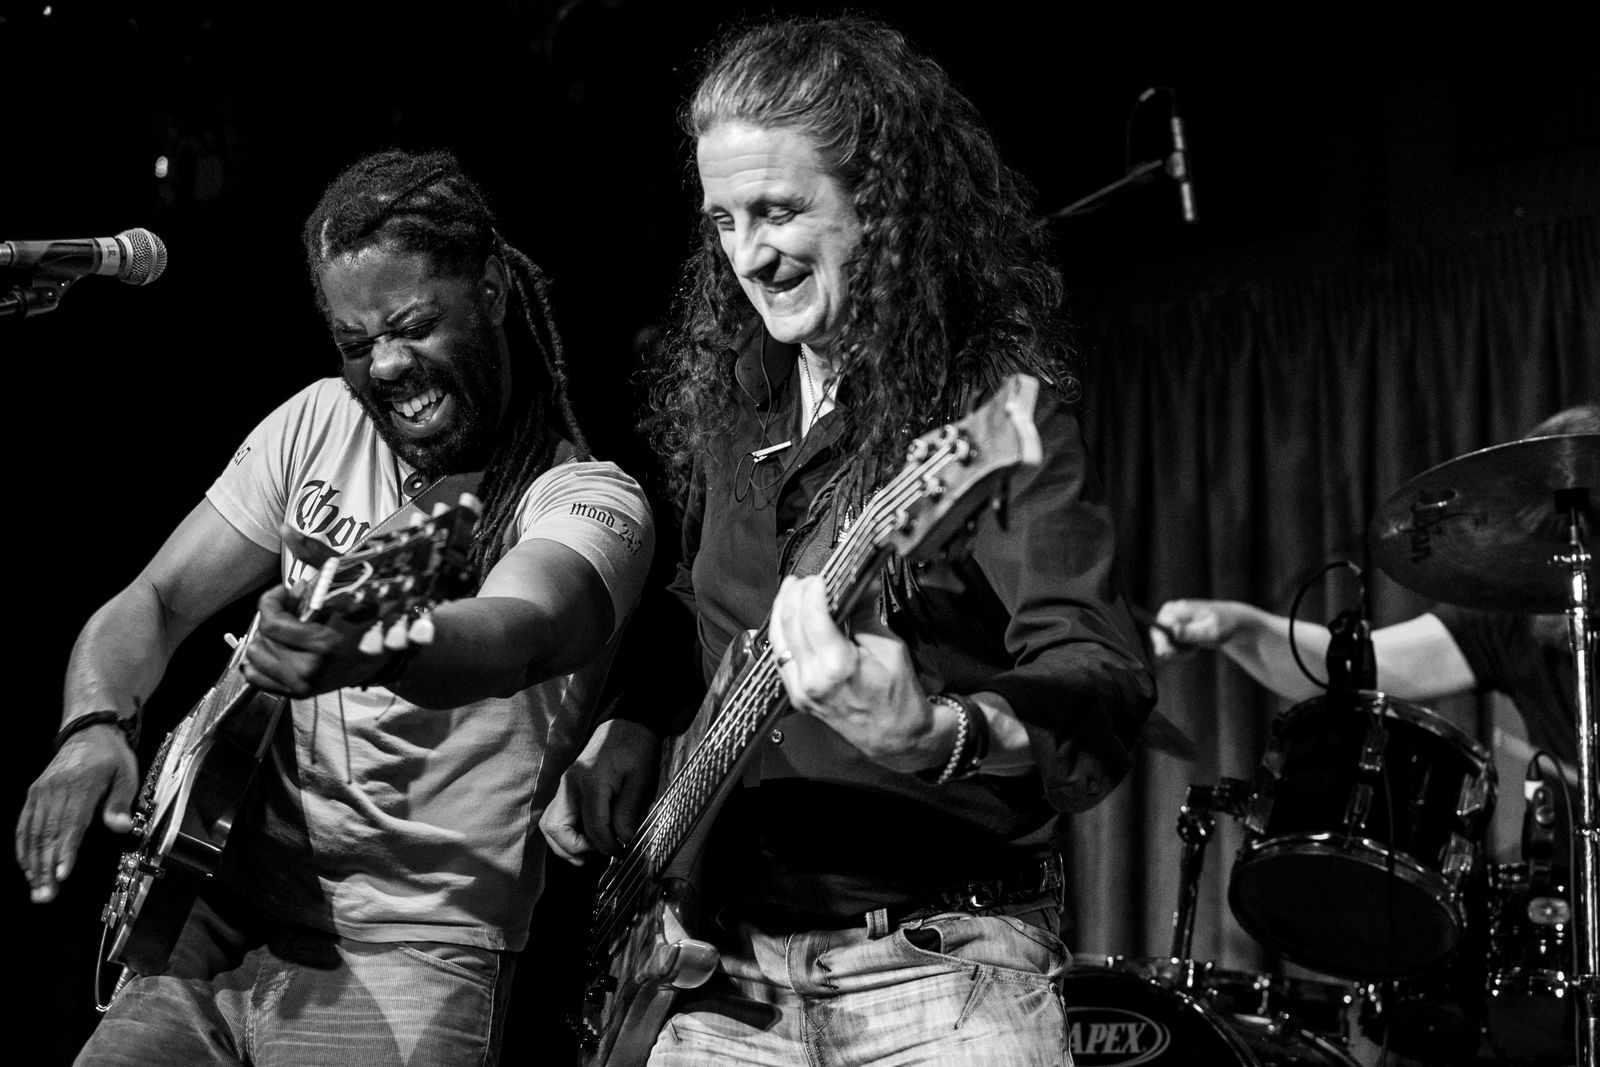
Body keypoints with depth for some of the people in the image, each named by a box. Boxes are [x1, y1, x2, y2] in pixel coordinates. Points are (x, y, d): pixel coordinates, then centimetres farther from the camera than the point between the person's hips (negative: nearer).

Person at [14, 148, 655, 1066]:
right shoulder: (319, 425, 7)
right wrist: (95, 730, -16)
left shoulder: (589, 502, -10)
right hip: (220, 922, 5)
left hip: (410, 958, -4)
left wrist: (368, 650, -52)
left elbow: (514, 638, -31)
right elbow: (153, 603, 5)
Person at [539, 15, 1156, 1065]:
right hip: (724, 974, 6)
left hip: (940, 967, -6)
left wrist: (937, 735, -44)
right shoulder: (729, 401, 10)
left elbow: (1102, 683, -25)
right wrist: (617, 750, 10)